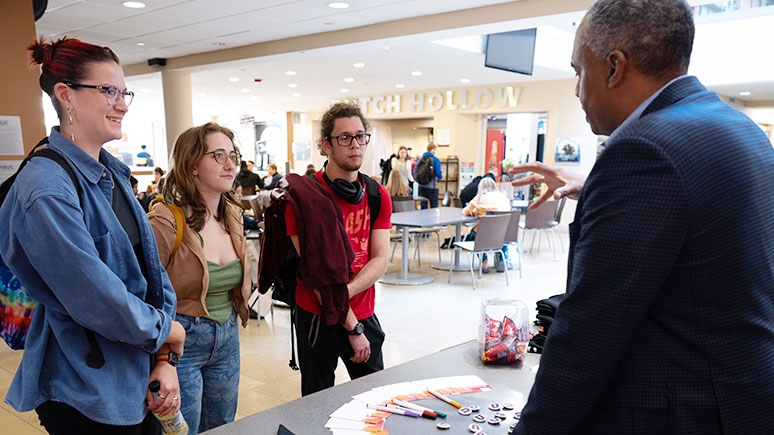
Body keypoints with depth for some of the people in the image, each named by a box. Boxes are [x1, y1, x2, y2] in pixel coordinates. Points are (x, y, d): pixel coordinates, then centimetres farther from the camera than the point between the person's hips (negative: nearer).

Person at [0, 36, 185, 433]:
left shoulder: (113, 173, 4)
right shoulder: (46, 190, -23)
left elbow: (149, 265, 3)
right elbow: (96, 300, -26)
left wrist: (165, 358, -3)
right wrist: (164, 330, -9)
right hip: (87, 395, -7)